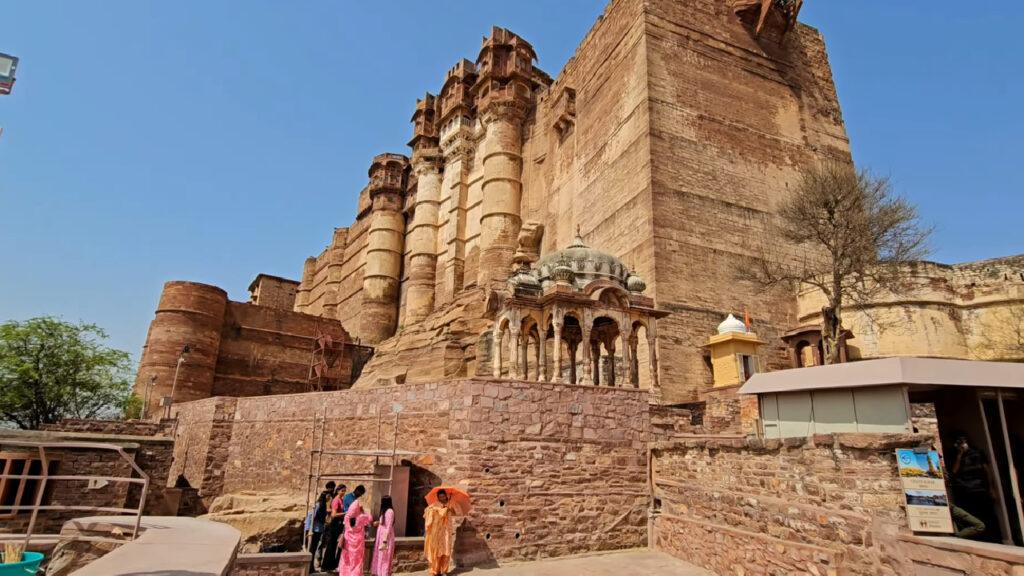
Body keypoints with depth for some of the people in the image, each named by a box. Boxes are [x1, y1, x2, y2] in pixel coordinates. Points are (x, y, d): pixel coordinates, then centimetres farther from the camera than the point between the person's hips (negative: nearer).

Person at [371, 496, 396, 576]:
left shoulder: (389, 511, -16)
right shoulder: (384, 511, 14)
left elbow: (388, 527, -20)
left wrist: (384, 541, -22)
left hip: (386, 539, -9)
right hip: (381, 538, 9)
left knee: (384, 559, -3)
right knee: (379, 558, 12)